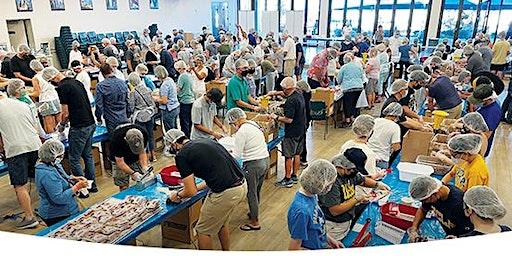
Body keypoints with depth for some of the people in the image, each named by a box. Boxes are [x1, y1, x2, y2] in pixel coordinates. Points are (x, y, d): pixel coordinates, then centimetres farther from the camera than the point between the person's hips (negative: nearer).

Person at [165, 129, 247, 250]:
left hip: (226, 193, -8)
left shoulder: (181, 155, -6)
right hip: (242, 185, 8)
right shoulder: (206, 141, 16)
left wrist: (178, 195, 16)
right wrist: (198, 187, 29)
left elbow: (191, 191, -5)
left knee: (203, 231, 15)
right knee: (222, 223, 31)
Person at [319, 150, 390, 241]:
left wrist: (377, 184, 0)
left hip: (348, 221, 8)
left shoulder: (351, 172, -5)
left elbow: (362, 180, 18)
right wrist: (357, 199, -21)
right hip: (334, 226, -8)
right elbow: (335, 211, -30)